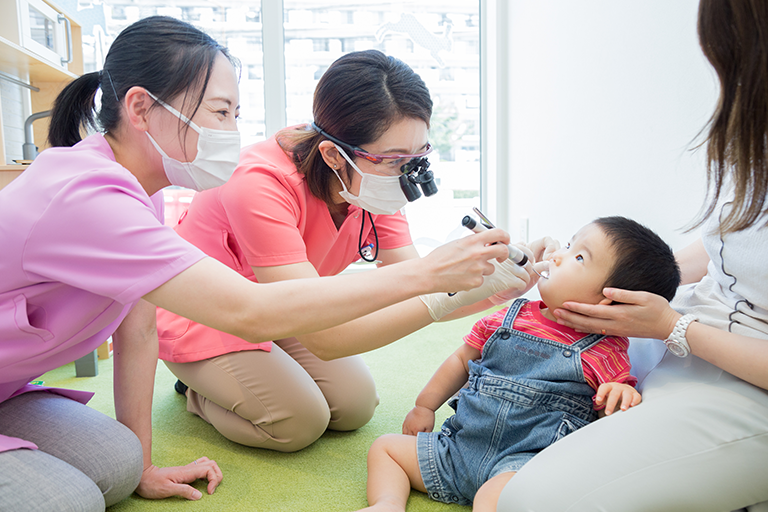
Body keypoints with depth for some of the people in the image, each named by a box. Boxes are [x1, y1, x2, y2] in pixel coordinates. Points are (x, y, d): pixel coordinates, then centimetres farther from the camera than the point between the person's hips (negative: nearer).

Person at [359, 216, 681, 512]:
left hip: (524, 462, -5)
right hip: (458, 447, 6)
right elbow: (462, 359, 18)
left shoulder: (605, 352, -6)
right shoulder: (509, 319, 6)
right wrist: (424, 407, 19)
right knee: (385, 447, 5)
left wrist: (624, 396, -21)